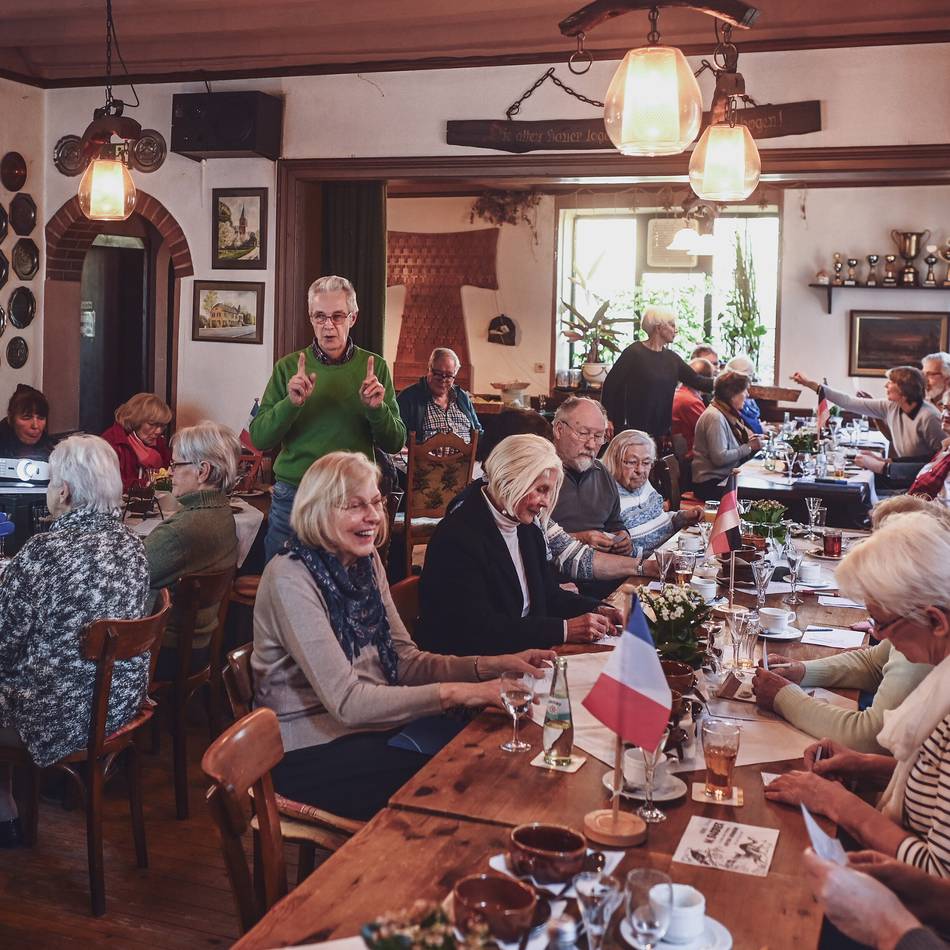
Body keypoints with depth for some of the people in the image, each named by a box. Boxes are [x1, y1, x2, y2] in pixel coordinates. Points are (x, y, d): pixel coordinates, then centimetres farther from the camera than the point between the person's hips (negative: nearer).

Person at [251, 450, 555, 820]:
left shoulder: (367, 562, 5)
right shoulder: (290, 579, -20)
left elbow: (405, 661, 4)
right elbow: (345, 701, -24)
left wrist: (493, 666, -11)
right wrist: (454, 692, -29)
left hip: (370, 724, 7)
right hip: (312, 750, -7)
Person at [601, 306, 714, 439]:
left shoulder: (671, 358, 11)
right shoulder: (634, 352, -8)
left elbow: (697, 381, 13)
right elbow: (610, 384, -7)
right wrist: (608, 419, -9)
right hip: (634, 428, -6)